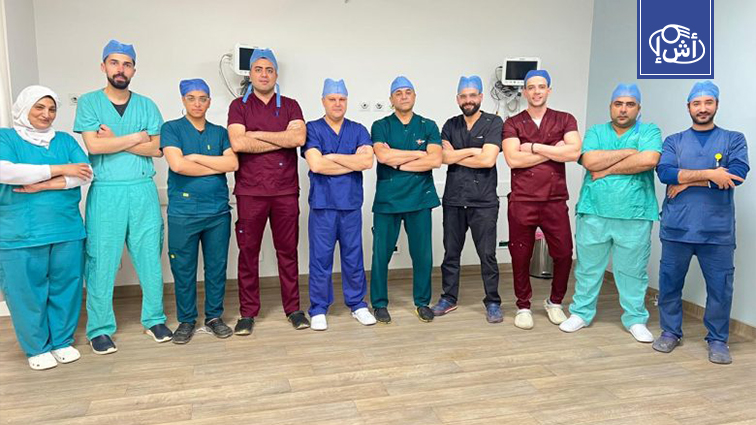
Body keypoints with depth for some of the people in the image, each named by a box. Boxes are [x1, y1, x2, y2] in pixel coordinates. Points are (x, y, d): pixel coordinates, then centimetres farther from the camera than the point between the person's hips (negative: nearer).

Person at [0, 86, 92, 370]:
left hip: (67, 230, 3)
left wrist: (43, 185, -11)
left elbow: (86, 173, 0)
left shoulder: (64, 140, 12)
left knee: (66, 288, 7)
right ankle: (36, 348, 21)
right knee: (27, 292, 4)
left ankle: (63, 342, 23)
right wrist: (60, 169, -14)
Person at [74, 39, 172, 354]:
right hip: (105, 192, -2)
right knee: (101, 262, 2)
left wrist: (115, 141, -9)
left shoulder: (146, 105, 10)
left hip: (143, 190, 2)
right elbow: (94, 145, -10)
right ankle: (100, 329, 15)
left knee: (151, 258, 5)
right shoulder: (89, 102, 4)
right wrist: (137, 137, -5)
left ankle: (154, 319, 19)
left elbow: (156, 148, -2)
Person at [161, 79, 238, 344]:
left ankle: (214, 316, 22)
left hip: (218, 211, 2)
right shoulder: (171, 129, 3)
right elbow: (177, 164, -13)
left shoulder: (219, 132, 11)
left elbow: (233, 164, -4)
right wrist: (217, 166, -5)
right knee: (183, 269, 5)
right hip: (183, 212, -2)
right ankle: (186, 320, 20)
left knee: (217, 266, 8)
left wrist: (196, 157, -8)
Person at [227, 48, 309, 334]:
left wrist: (257, 134, -8)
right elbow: (237, 143, -12)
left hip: (286, 190, 1)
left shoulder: (290, 106, 10)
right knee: (248, 251, 4)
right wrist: (283, 140, -8)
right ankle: (248, 312, 15)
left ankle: (293, 308, 17)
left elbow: (299, 137, -9)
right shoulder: (239, 106, 6)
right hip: (250, 191, -1)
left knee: (287, 250, 6)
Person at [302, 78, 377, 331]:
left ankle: (357, 304, 24)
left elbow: (367, 161, -9)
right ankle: (318, 309, 17)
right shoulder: (312, 129, 1)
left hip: (351, 203, 2)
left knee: (353, 257, 10)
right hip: (322, 204, -2)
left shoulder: (358, 130, 8)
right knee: (321, 258, 4)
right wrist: (353, 162, -7)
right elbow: (316, 164, -14)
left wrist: (332, 157, -10)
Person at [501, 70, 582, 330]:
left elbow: (574, 152, -9)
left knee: (564, 254, 4)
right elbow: (512, 159, -11)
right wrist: (553, 151, -8)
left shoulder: (565, 120, 8)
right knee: (520, 256, 6)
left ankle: (555, 302, 28)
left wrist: (534, 147, -9)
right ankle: (523, 306, 24)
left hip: (555, 200, 1)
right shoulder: (512, 124, 5)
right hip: (521, 201, -1)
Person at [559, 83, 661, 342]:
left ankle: (636, 319, 23)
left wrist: (607, 169, -10)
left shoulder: (649, 131, 6)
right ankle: (581, 313, 22)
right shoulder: (596, 132, 9)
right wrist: (629, 152, -8)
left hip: (635, 215, -1)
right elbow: (590, 161, -10)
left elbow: (649, 160, -15)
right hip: (594, 213, 1)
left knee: (633, 270, 8)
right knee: (588, 266, 9)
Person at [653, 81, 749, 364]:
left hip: (718, 229, -1)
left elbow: (737, 174, -11)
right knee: (669, 283, 8)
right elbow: (664, 172, -9)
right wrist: (709, 174, -16)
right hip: (677, 227, 1)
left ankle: (718, 339, 21)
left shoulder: (733, 139, 8)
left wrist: (687, 180, -11)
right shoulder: (674, 141, 10)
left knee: (720, 287, 4)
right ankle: (670, 332, 24)